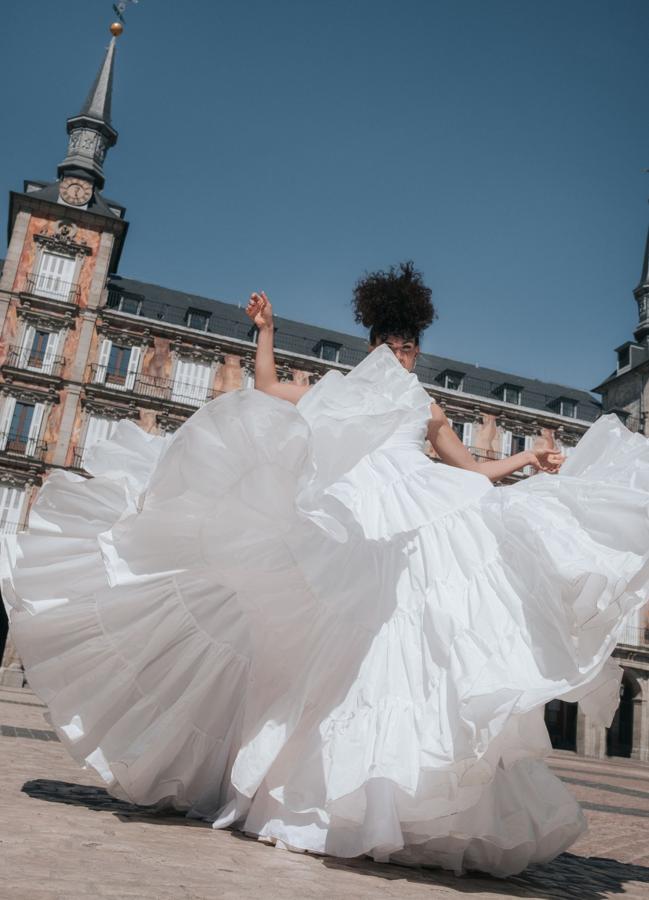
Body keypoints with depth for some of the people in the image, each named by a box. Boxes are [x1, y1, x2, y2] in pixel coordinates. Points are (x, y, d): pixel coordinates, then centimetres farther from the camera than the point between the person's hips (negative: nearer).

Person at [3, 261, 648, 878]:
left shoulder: (427, 410, 30)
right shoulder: (339, 390, 26)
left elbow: (470, 471, 33)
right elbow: (266, 385, 25)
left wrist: (528, 463, 27)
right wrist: (265, 329, 22)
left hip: (420, 513, 1)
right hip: (352, 514, -1)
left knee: (405, 647, -16)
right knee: (339, 647, -11)